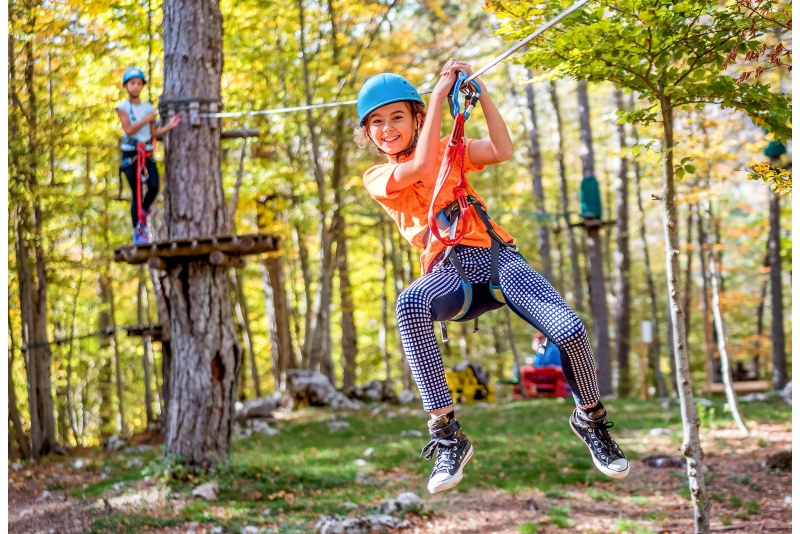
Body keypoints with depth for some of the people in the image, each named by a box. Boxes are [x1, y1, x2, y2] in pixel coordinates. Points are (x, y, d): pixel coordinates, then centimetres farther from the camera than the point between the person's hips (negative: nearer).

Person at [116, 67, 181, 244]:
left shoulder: (148, 108, 10)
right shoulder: (123, 107, 0)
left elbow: (154, 133, 6)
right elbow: (128, 129, -13)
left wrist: (169, 126, -8)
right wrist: (146, 119, -16)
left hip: (147, 153, 3)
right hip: (130, 153, -3)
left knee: (154, 186, -18)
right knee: (136, 193, -3)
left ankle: (143, 211, 12)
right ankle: (138, 232, 7)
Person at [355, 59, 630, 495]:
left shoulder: (447, 149, 19)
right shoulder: (377, 177, 9)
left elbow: (503, 151, 3)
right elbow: (420, 168, -11)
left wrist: (480, 92, -3)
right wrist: (438, 94, -8)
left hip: (495, 253, 2)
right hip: (448, 270, -2)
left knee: (570, 330, -23)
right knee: (409, 303, -40)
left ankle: (590, 420, 9)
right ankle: (446, 434, -36)